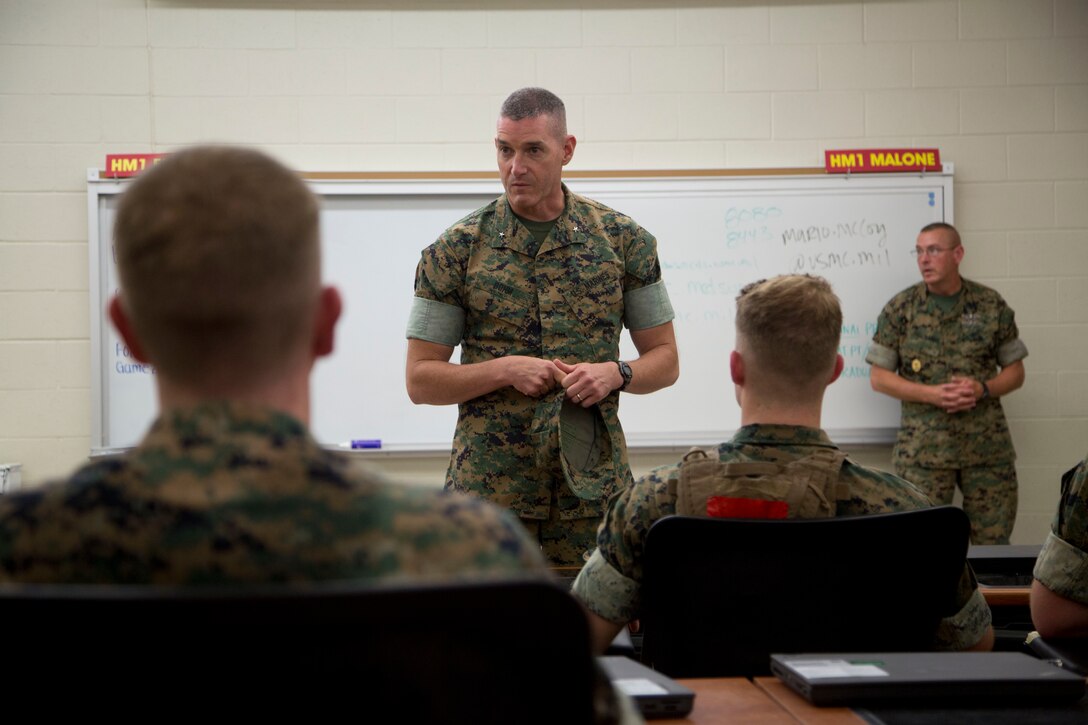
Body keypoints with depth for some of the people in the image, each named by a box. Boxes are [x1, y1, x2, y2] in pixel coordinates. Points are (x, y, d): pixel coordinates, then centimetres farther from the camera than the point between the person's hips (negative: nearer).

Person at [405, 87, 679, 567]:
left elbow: (665, 360, 10)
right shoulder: (455, 251, 2)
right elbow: (420, 379, 2)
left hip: (593, 486, 1)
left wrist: (616, 373, -10)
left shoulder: (624, 240, 5)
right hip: (487, 490, -1)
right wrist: (506, 370, -12)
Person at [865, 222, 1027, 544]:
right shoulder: (900, 308, 1)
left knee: (993, 539, 3)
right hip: (923, 446, -1)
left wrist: (982, 389, -12)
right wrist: (933, 394, -12)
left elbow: (1015, 372, 10)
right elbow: (879, 377, 2)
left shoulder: (991, 305, 4)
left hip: (987, 445, 1)